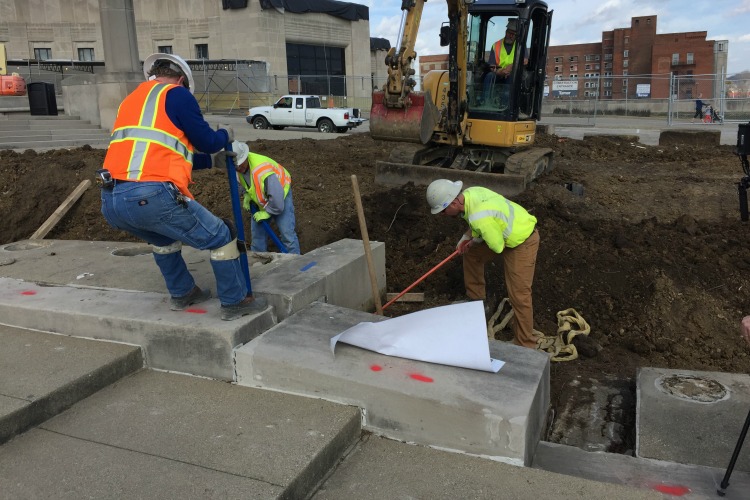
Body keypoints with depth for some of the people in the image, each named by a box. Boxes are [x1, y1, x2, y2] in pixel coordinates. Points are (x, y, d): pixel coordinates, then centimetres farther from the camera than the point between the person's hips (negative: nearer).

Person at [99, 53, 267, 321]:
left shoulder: (131, 99, 27)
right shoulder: (176, 94, 5)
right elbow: (206, 141, 6)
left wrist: (212, 160, 39)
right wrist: (225, 135, 29)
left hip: (110, 203, 8)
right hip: (152, 196, -8)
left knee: (165, 237, 36)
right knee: (221, 237, 10)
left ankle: (182, 293, 43)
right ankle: (235, 302, 18)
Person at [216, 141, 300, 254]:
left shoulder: (262, 170, -42)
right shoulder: (236, 170, -17)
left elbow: (277, 197, -38)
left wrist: (267, 213, -23)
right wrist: (247, 195, -8)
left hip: (281, 195, -7)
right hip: (259, 199, 7)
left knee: (287, 232, -13)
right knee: (257, 230, 11)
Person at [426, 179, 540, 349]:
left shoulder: (480, 218, -37)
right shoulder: (468, 193, -10)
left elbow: (498, 246, -25)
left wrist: (475, 240, -8)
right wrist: (466, 238, -1)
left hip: (522, 242, -9)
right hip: (505, 233, 10)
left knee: (519, 295, -9)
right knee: (471, 254, 20)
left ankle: (525, 346, 3)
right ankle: (476, 299, 39)